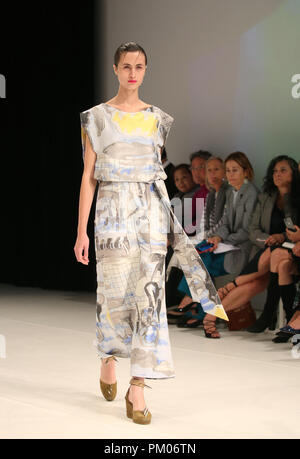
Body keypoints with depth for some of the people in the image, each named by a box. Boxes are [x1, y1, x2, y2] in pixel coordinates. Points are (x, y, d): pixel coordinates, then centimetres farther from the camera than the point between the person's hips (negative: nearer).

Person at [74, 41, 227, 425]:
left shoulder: (156, 119, 10)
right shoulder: (98, 117, 2)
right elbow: (88, 176, 0)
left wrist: (164, 222, 16)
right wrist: (81, 231, -5)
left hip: (151, 212, 2)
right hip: (113, 212, -2)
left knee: (149, 292, -6)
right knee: (114, 293, 2)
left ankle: (137, 388, -5)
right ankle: (108, 359, 33)